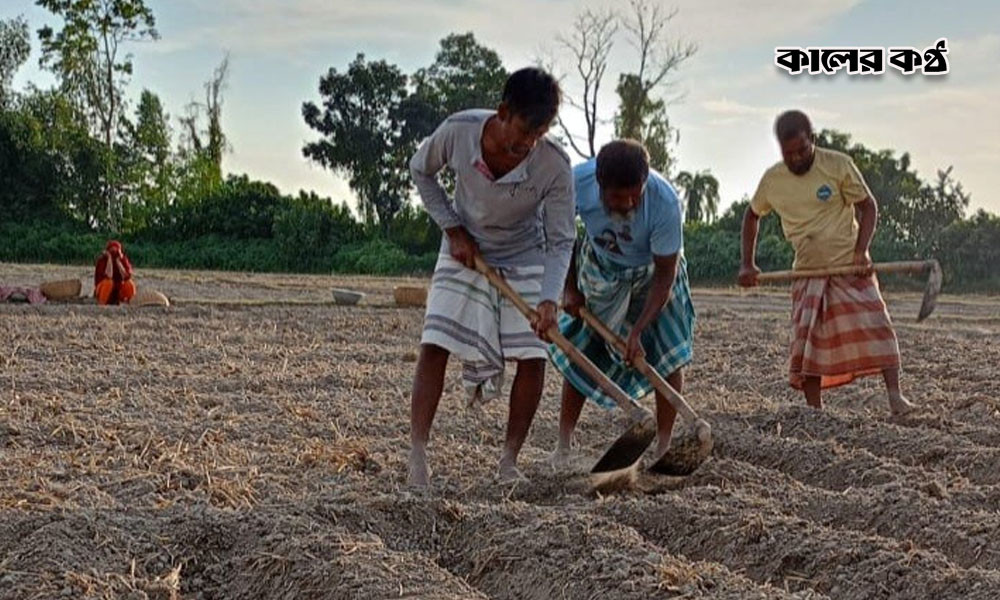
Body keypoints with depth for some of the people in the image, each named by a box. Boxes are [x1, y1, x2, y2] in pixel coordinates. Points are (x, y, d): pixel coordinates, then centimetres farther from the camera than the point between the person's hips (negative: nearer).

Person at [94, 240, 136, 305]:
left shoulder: (123, 259, -5)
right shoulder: (102, 260, -13)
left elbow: (127, 276, -21)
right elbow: (108, 276, -27)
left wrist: (118, 260, -21)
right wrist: (109, 259, -23)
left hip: (118, 290, 3)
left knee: (130, 284, -26)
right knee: (108, 282, -35)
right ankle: (101, 302, -13)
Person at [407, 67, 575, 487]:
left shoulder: (555, 165, -28)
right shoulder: (458, 130, -26)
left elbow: (560, 242, -20)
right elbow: (420, 171, -4)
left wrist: (549, 299, -35)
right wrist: (453, 228, -11)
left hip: (525, 261, 0)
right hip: (463, 253, 0)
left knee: (533, 358, -9)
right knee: (434, 347, -11)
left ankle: (509, 460, 6)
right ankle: (417, 459, -9)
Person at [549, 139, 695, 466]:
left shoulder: (665, 203, -38)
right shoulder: (577, 182, -32)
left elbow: (665, 274, -28)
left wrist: (638, 332, -32)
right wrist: (570, 287, -7)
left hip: (652, 273, -2)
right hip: (600, 270, 2)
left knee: (668, 353, -13)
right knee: (577, 350, 0)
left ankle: (664, 446, -3)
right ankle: (563, 445, 10)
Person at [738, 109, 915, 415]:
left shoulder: (838, 165, -10)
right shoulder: (772, 180, -1)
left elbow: (868, 206, -3)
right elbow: (752, 215, 16)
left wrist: (861, 250, -16)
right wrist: (748, 264, 8)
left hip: (850, 266, -2)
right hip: (808, 272, 2)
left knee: (875, 326, -12)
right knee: (808, 340, -3)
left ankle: (895, 396, -9)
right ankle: (814, 410, 3)